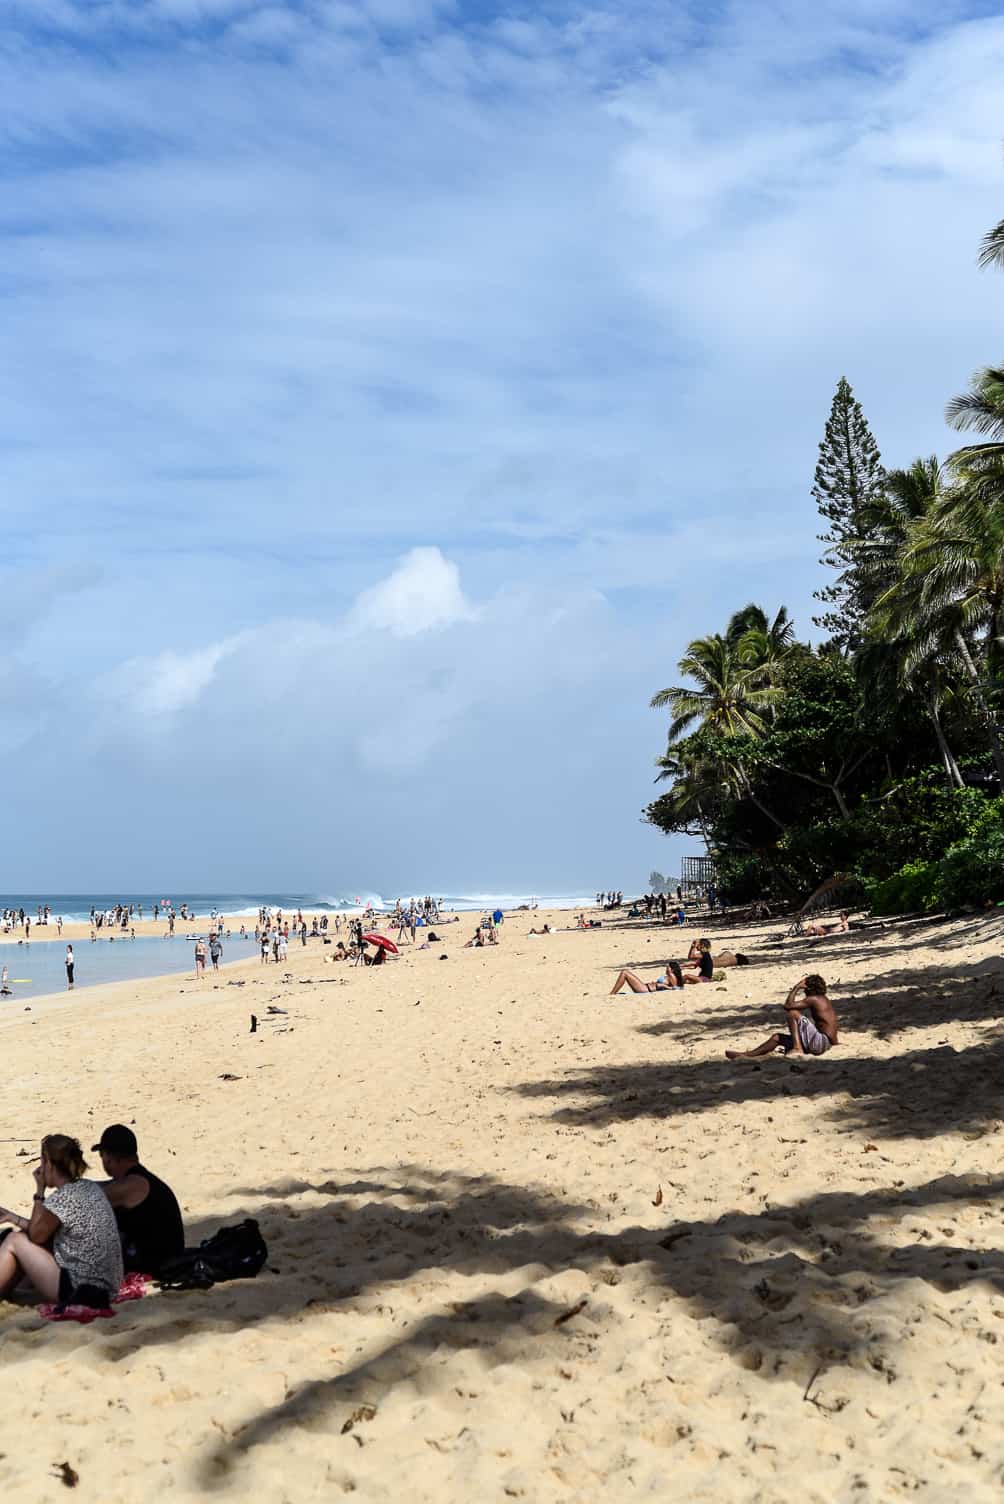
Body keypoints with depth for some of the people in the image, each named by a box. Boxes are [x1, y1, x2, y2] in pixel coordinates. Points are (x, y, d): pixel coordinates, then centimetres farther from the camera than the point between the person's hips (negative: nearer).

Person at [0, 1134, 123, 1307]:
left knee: (14, 1241, 4)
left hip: (79, 1290, -9)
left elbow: (36, 1235, -3)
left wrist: (39, 1190, -2)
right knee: (23, 1236, 20)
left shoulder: (63, 1197, -19)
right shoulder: (90, 1187, 7)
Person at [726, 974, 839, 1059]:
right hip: (824, 1043, 10)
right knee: (777, 1037, 11)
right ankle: (746, 1055, 12)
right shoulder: (823, 999, 17)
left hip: (820, 1042, -10)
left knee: (792, 1013, -14)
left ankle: (797, 1049, -14)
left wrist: (796, 987, -8)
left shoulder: (813, 999, -11)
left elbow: (787, 1006, -17)